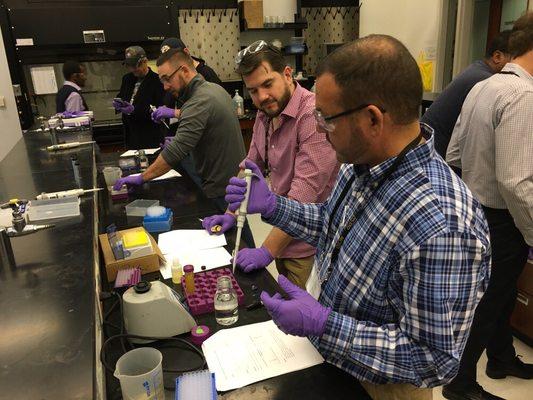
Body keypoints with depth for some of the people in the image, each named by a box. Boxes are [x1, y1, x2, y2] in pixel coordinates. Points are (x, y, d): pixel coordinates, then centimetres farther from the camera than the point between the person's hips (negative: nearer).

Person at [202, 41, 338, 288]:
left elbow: (304, 191, -29)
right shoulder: (264, 116, 5)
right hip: (283, 236, 8)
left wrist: (268, 250, -28)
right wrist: (231, 214, 4)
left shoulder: (314, 115, -24)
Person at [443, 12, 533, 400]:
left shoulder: (482, 87, 4)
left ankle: (501, 359, 50)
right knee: (487, 304, 11)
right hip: (500, 221, -8)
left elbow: (453, 155, 8)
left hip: (473, 211, 9)